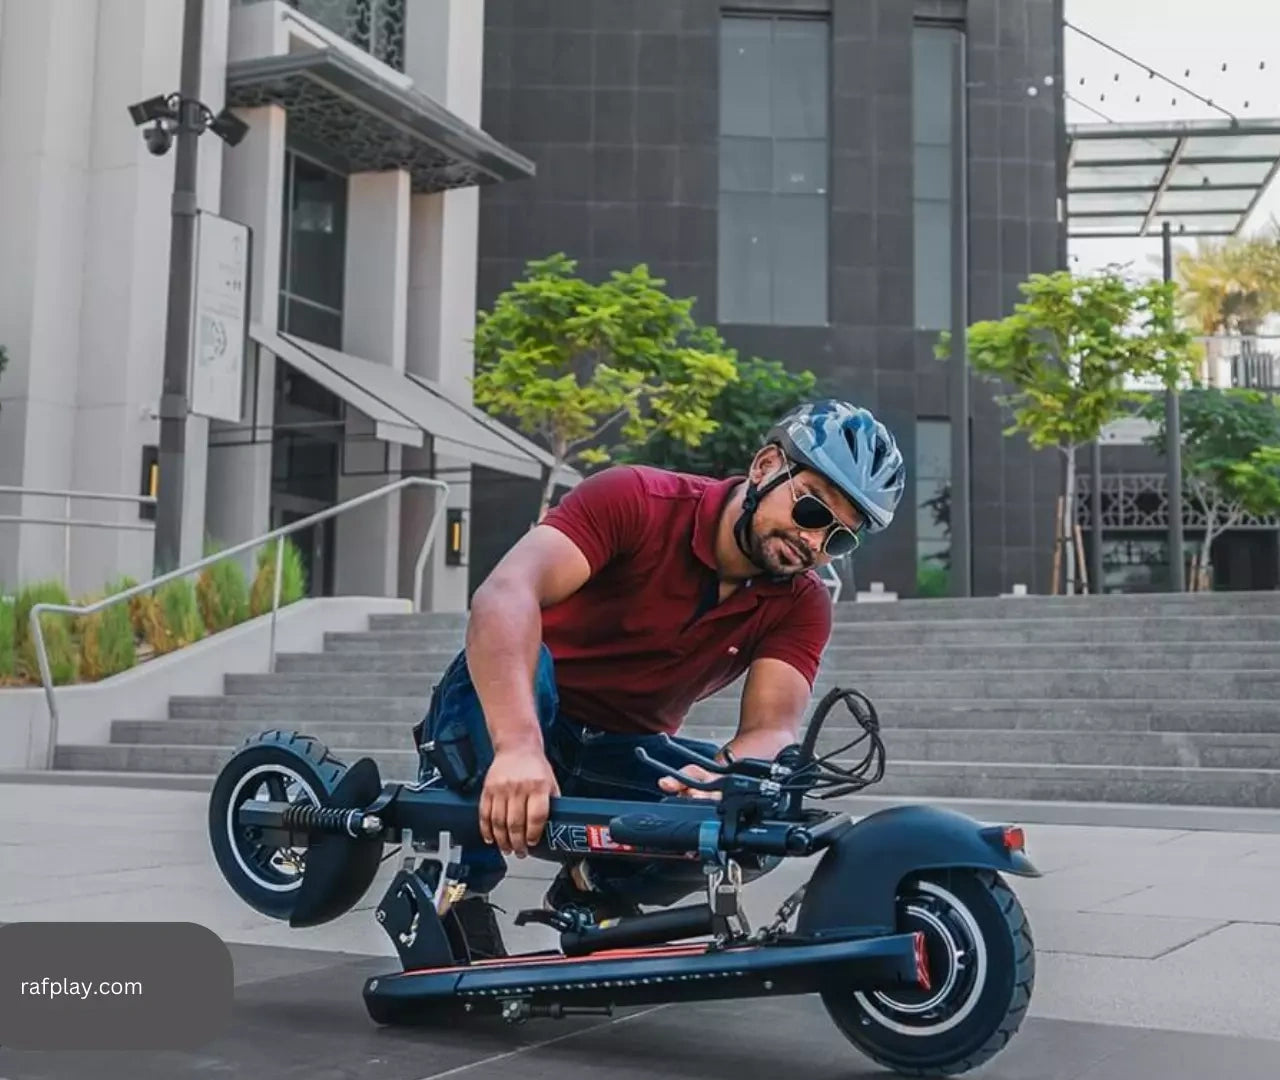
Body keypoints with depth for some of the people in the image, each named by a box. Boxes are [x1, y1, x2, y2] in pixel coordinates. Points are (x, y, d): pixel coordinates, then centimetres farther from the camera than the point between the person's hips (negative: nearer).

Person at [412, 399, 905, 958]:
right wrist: (519, 746, -51)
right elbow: (504, 594, -35)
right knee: (521, 661, -36)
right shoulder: (634, 499, -19)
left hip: (617, 763, 4)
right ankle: (457, 886, -17)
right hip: (511, 725, -3)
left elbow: (774, 729, -21)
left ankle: (595, 889, 4)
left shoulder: (801, 605, -6)